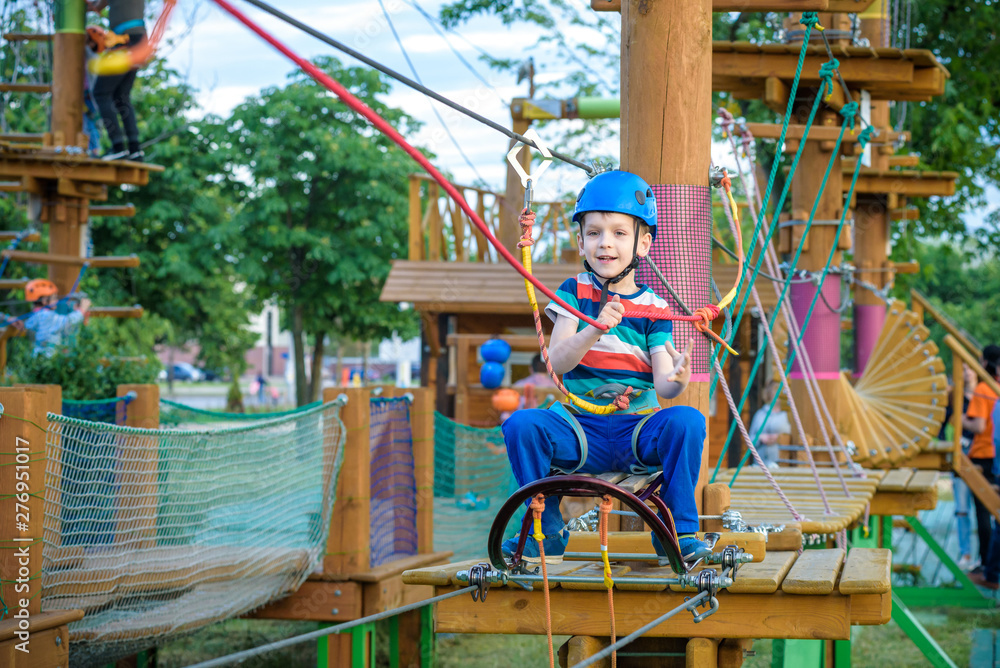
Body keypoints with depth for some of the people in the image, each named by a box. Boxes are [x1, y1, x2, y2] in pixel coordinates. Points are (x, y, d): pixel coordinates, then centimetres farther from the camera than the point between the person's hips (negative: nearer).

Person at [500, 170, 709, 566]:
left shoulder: (653, 308, 4)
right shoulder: (574, 292, 4)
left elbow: (662, 384, -6)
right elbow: (557, 361, -11)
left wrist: (678, 379, -31)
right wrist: (595, 330, -30)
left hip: (639, 430, 0)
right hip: (581, 427, 0)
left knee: (687, 420, -29)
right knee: (522, 425, -27)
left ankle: (677, 532, -12)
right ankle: (545, 532, -7)